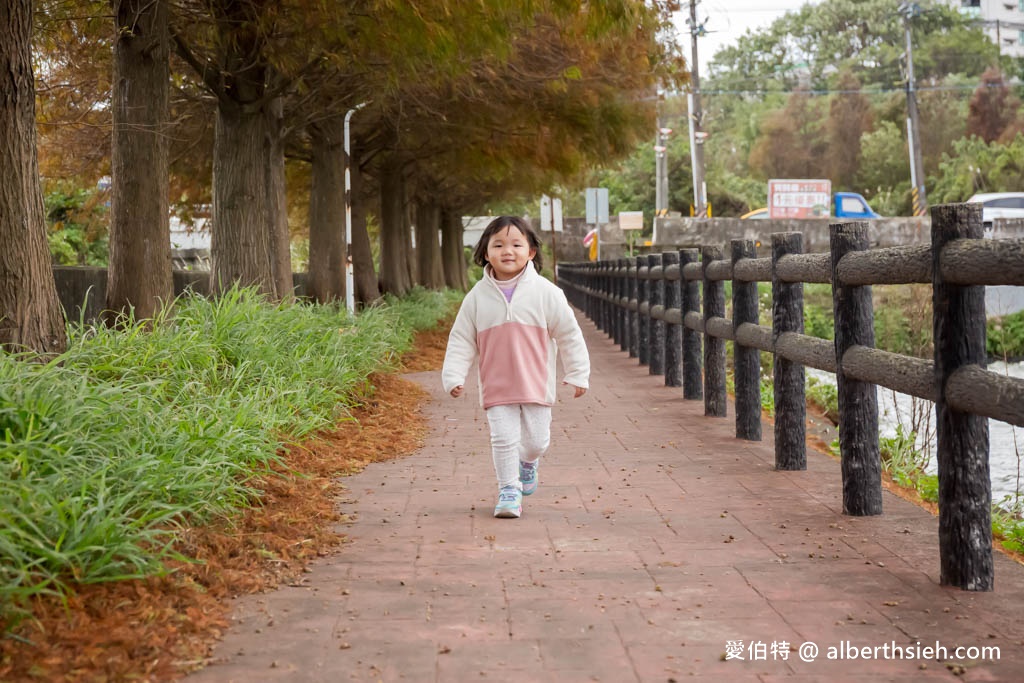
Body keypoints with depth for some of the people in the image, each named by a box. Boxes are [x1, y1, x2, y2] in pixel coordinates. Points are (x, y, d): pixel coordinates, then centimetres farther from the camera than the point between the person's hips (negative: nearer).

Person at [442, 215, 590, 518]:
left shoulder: (546, 292, -5)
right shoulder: (477, 297, -2)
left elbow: (569, 335, 1)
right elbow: (461, 340, 4)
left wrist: (578, 374, 1)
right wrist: (454, 376, -5)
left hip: (536, 384, 0)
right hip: (496, 386, 0)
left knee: (536, 439, 7)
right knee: (503, 438, -5)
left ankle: (527, 461, 40)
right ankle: (509, 489, 12)